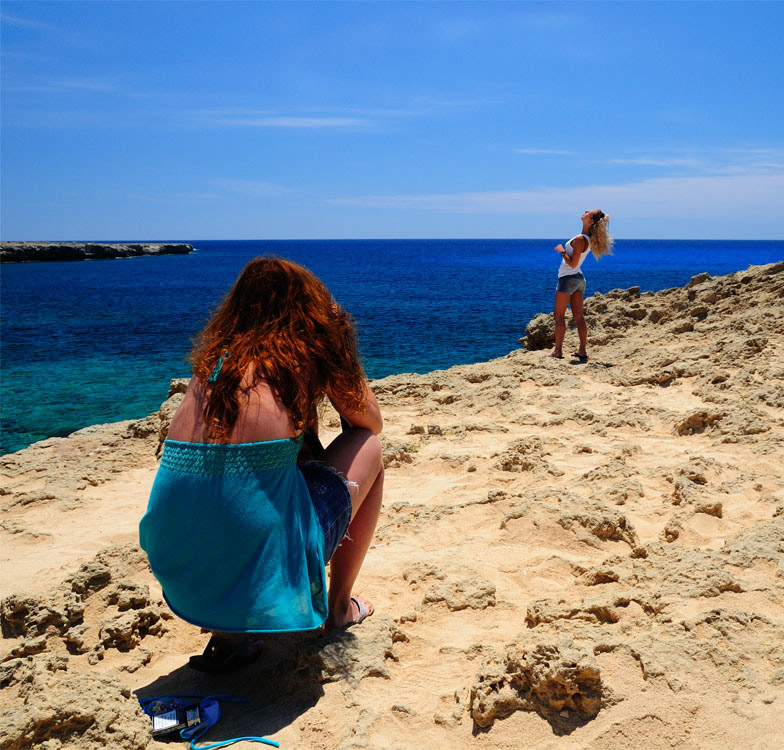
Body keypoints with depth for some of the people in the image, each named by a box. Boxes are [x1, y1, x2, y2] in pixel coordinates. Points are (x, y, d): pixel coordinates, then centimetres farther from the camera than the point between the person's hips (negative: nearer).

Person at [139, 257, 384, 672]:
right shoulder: (312, 346, 5)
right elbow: (371, 423, 21)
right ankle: (338, 607, 29)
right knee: (368, 448, 19)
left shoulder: (216, 354, 17)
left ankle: (226, 633, 22)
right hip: (264, 560, -5)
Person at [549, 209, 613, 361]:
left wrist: (562, 251, -11)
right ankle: (582, 351, 9)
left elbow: (572, 263, -22)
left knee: (558, 315, -2)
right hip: (579, 279, 8)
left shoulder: (579, 239, -21)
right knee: (579, 317, 8)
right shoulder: (589, 239, 5)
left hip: (568, 278, -8)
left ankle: (558, 351, -1)